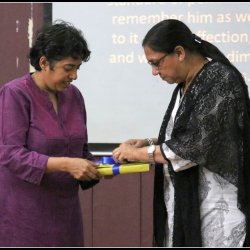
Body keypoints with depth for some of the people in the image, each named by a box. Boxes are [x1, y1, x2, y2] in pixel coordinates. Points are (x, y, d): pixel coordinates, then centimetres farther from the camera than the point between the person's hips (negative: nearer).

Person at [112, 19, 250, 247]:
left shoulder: (221, 80, -15)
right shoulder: (186, 84, 11)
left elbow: (197, 146, -20)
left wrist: (139, 153, -12)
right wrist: (148, 143, 3)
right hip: (185, 203, 8)